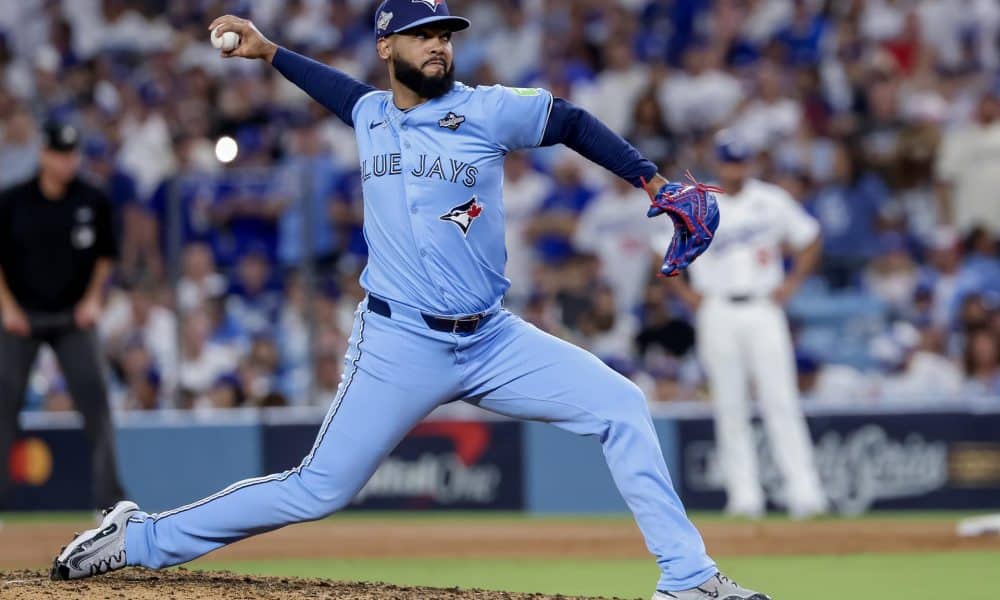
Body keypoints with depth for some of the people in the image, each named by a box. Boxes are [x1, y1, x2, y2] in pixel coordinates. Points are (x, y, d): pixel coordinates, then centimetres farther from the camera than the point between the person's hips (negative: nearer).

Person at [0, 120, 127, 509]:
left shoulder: (92, 201, -1)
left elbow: (105, 254, 11)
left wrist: (92, 299, 0)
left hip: (73, 317, 1)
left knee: (95, 400, -7)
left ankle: (108, 498, -1)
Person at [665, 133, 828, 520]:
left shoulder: (772, 201, 6)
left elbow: (810, 238, 14)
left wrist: (792, 282, 4)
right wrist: (686, 294, 0)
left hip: (763, 310, 0)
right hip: (717, 312, 0)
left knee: (781, 401, -8)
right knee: (730, 407, 0)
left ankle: (803, 490, -12)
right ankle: (744, 495, 3)